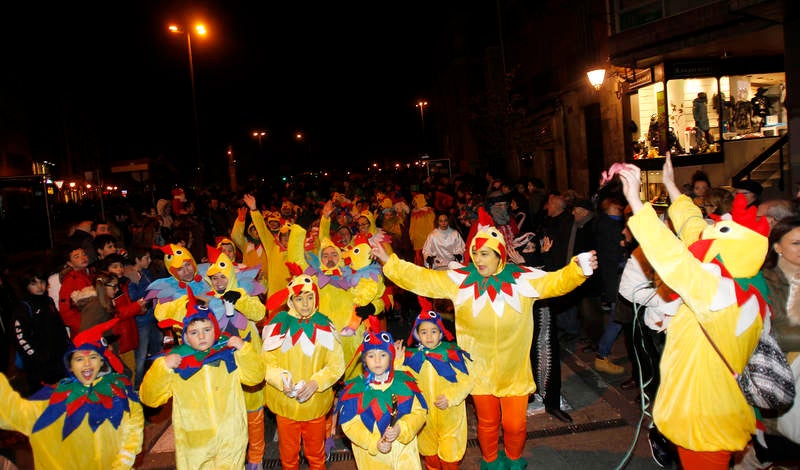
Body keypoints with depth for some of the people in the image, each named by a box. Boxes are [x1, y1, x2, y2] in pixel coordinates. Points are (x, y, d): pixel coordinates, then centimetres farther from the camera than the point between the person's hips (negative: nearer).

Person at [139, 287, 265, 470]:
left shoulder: (229, 353, -2)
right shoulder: (175, 360, -4)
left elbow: (255, 377, -2)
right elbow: (150, 398, -4)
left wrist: (244, 350, -15)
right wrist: (162, 368, -18)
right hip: (193, 443, 0)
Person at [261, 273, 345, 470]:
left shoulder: (324, 325, -6)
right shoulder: (279, 324, -8)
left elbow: (337, 365, -4)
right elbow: (266, 361, -5)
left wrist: (315, 383, -17)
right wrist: (282, 380, -22)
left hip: (316, 403, 0)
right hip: (285, 403, 0)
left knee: (316, 453, 20)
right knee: (288, 453, 19)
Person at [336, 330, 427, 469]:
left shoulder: (405, 382, -2)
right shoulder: (355, 388, -6)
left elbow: (419, 412, -3)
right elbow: (349, 423, -7)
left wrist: (400, 429, -19)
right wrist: (374, 443, -18)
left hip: (404, 449, 1)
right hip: (371, 455, -1)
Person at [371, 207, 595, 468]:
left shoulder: (523, 278, -10)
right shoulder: (459, 279, -10)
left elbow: (557, 282, -14)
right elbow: (421, 279, -11)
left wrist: (579, 268, -33)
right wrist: (388, 262, -18)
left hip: (514, 370, 0)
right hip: (479, 370, 0)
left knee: (515, 424, 11)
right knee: (487, 422, 18)